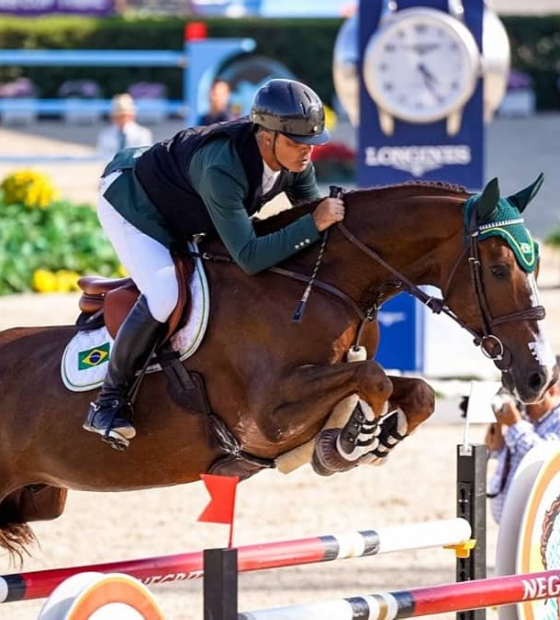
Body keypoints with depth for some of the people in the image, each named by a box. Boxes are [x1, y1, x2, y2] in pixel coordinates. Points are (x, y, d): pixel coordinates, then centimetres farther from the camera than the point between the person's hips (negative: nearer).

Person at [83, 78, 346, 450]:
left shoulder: (295, 158, -20)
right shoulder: (221, 168, -43)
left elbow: (311, 206, 0)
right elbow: (249, 257, -44)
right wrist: (314, 224, -44)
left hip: (185, 218, 9)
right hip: (130, 203, -9)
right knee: (165, 295, -28)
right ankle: (109, 401, -14)